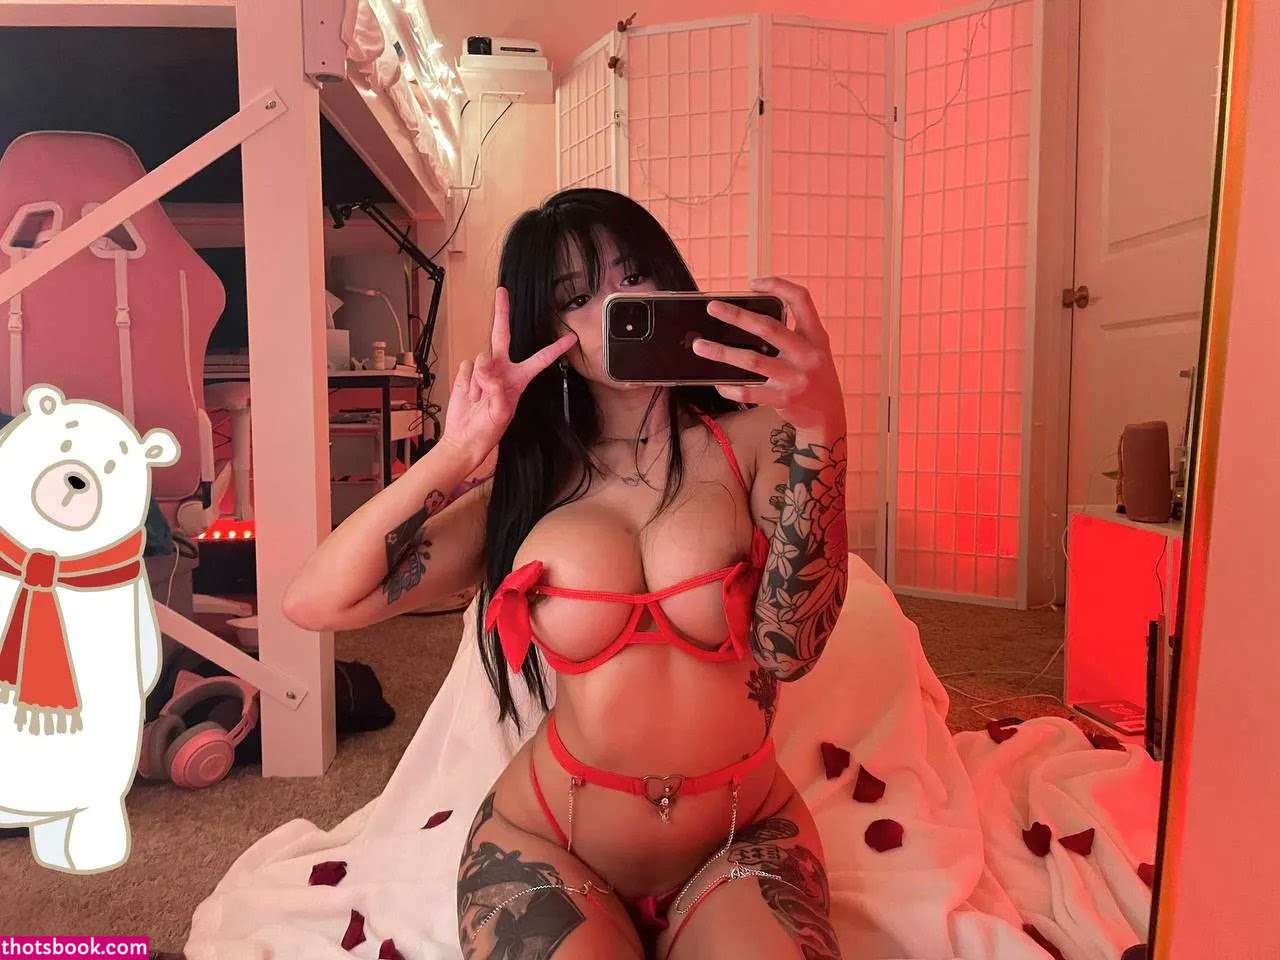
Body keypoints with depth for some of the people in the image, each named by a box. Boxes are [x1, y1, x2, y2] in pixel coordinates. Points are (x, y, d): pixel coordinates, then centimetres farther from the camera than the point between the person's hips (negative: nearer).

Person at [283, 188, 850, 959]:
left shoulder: (753, 438, -6)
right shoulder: (534, 479, 0)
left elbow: (788, 647, -21)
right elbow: (317, 603, -5)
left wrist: (820, 426, -29)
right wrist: (459, 450, -13)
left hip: (740, 840, 0)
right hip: (546, 844, 1)